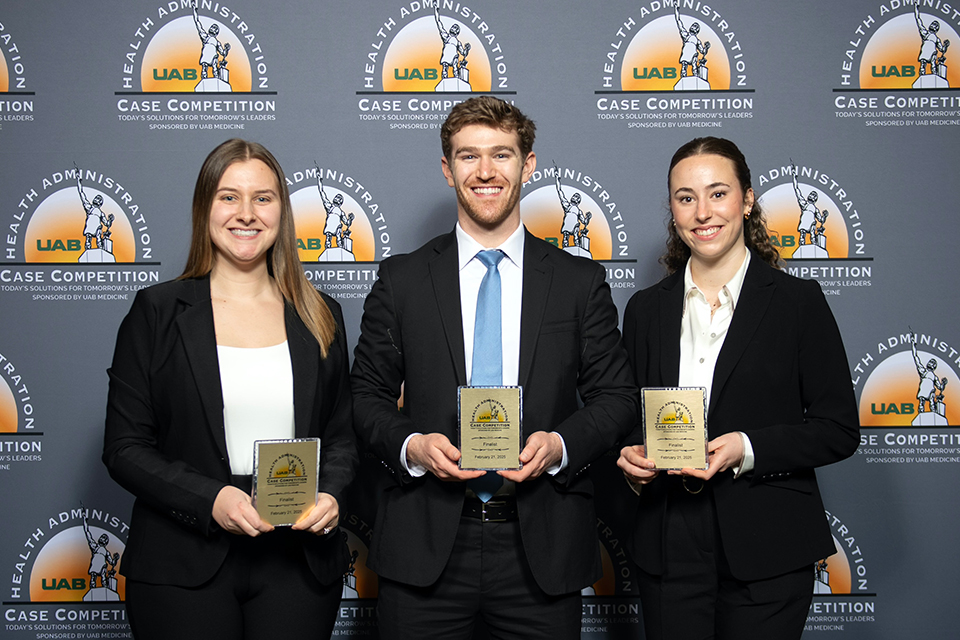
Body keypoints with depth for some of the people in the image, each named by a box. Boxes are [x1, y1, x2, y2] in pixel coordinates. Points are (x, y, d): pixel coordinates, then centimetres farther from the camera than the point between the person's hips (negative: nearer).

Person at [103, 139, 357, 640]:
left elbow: (342, 436, 13)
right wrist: (210, 500, -16)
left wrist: (330, 494, -8)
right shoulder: (157, 311, 1)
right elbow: (124, 447, -2)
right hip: (184, 570, -2)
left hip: (298, 565, 2)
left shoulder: (320, 317, 8)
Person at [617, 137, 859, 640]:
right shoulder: (646, 309, 9)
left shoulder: (799, 301, -2)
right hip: (668, 547, 3)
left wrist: (748, 450, -17)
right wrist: (632, 456, -7)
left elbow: (839, 429, -4)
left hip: (768, 551, -2)